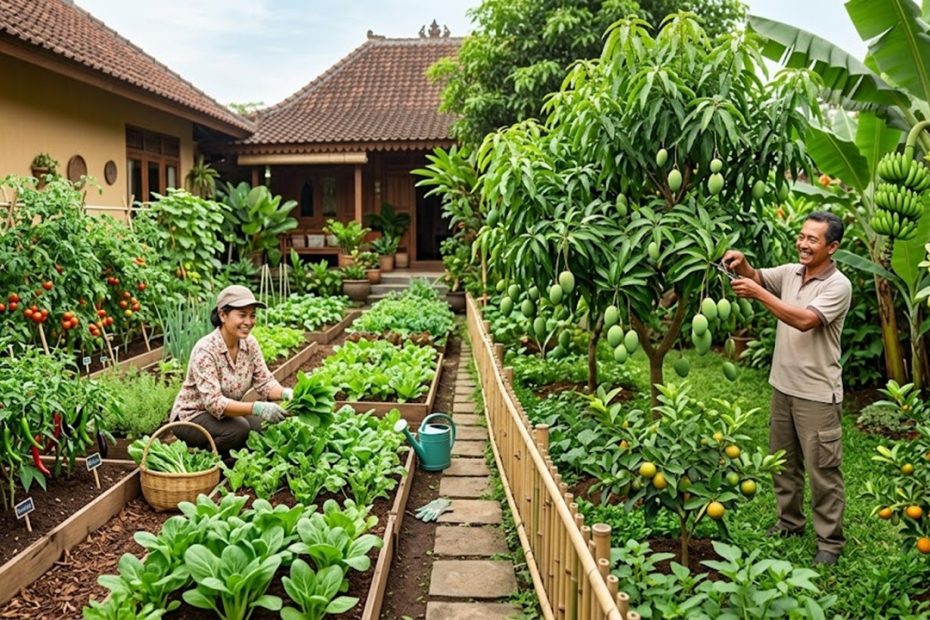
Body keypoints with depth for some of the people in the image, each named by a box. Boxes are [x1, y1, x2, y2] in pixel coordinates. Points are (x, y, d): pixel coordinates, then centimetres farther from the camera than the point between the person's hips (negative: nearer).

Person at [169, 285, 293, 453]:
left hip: (226, 412, 6)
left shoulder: (249, 343, -8)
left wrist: (285, 393, -32)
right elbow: (214, 402, -34)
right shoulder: (205, 349, -27)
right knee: (238, 429, -32)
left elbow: (265, 382, -9)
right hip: (192, 416, -6)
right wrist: (256, 408, -48)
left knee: (271, 425, -18)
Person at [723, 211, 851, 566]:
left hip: (817, 394, -7)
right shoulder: (790, 272, 5)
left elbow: (805, 320, -28)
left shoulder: (838, 286, -16)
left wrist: (759, 294, -30)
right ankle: (790, 523, 35)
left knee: (822, 470, 2)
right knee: (783, 461, 19)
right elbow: (757, 277, 2)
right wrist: (742, 264, -21)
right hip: (783, 386, 7)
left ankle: (830, 541, 16)